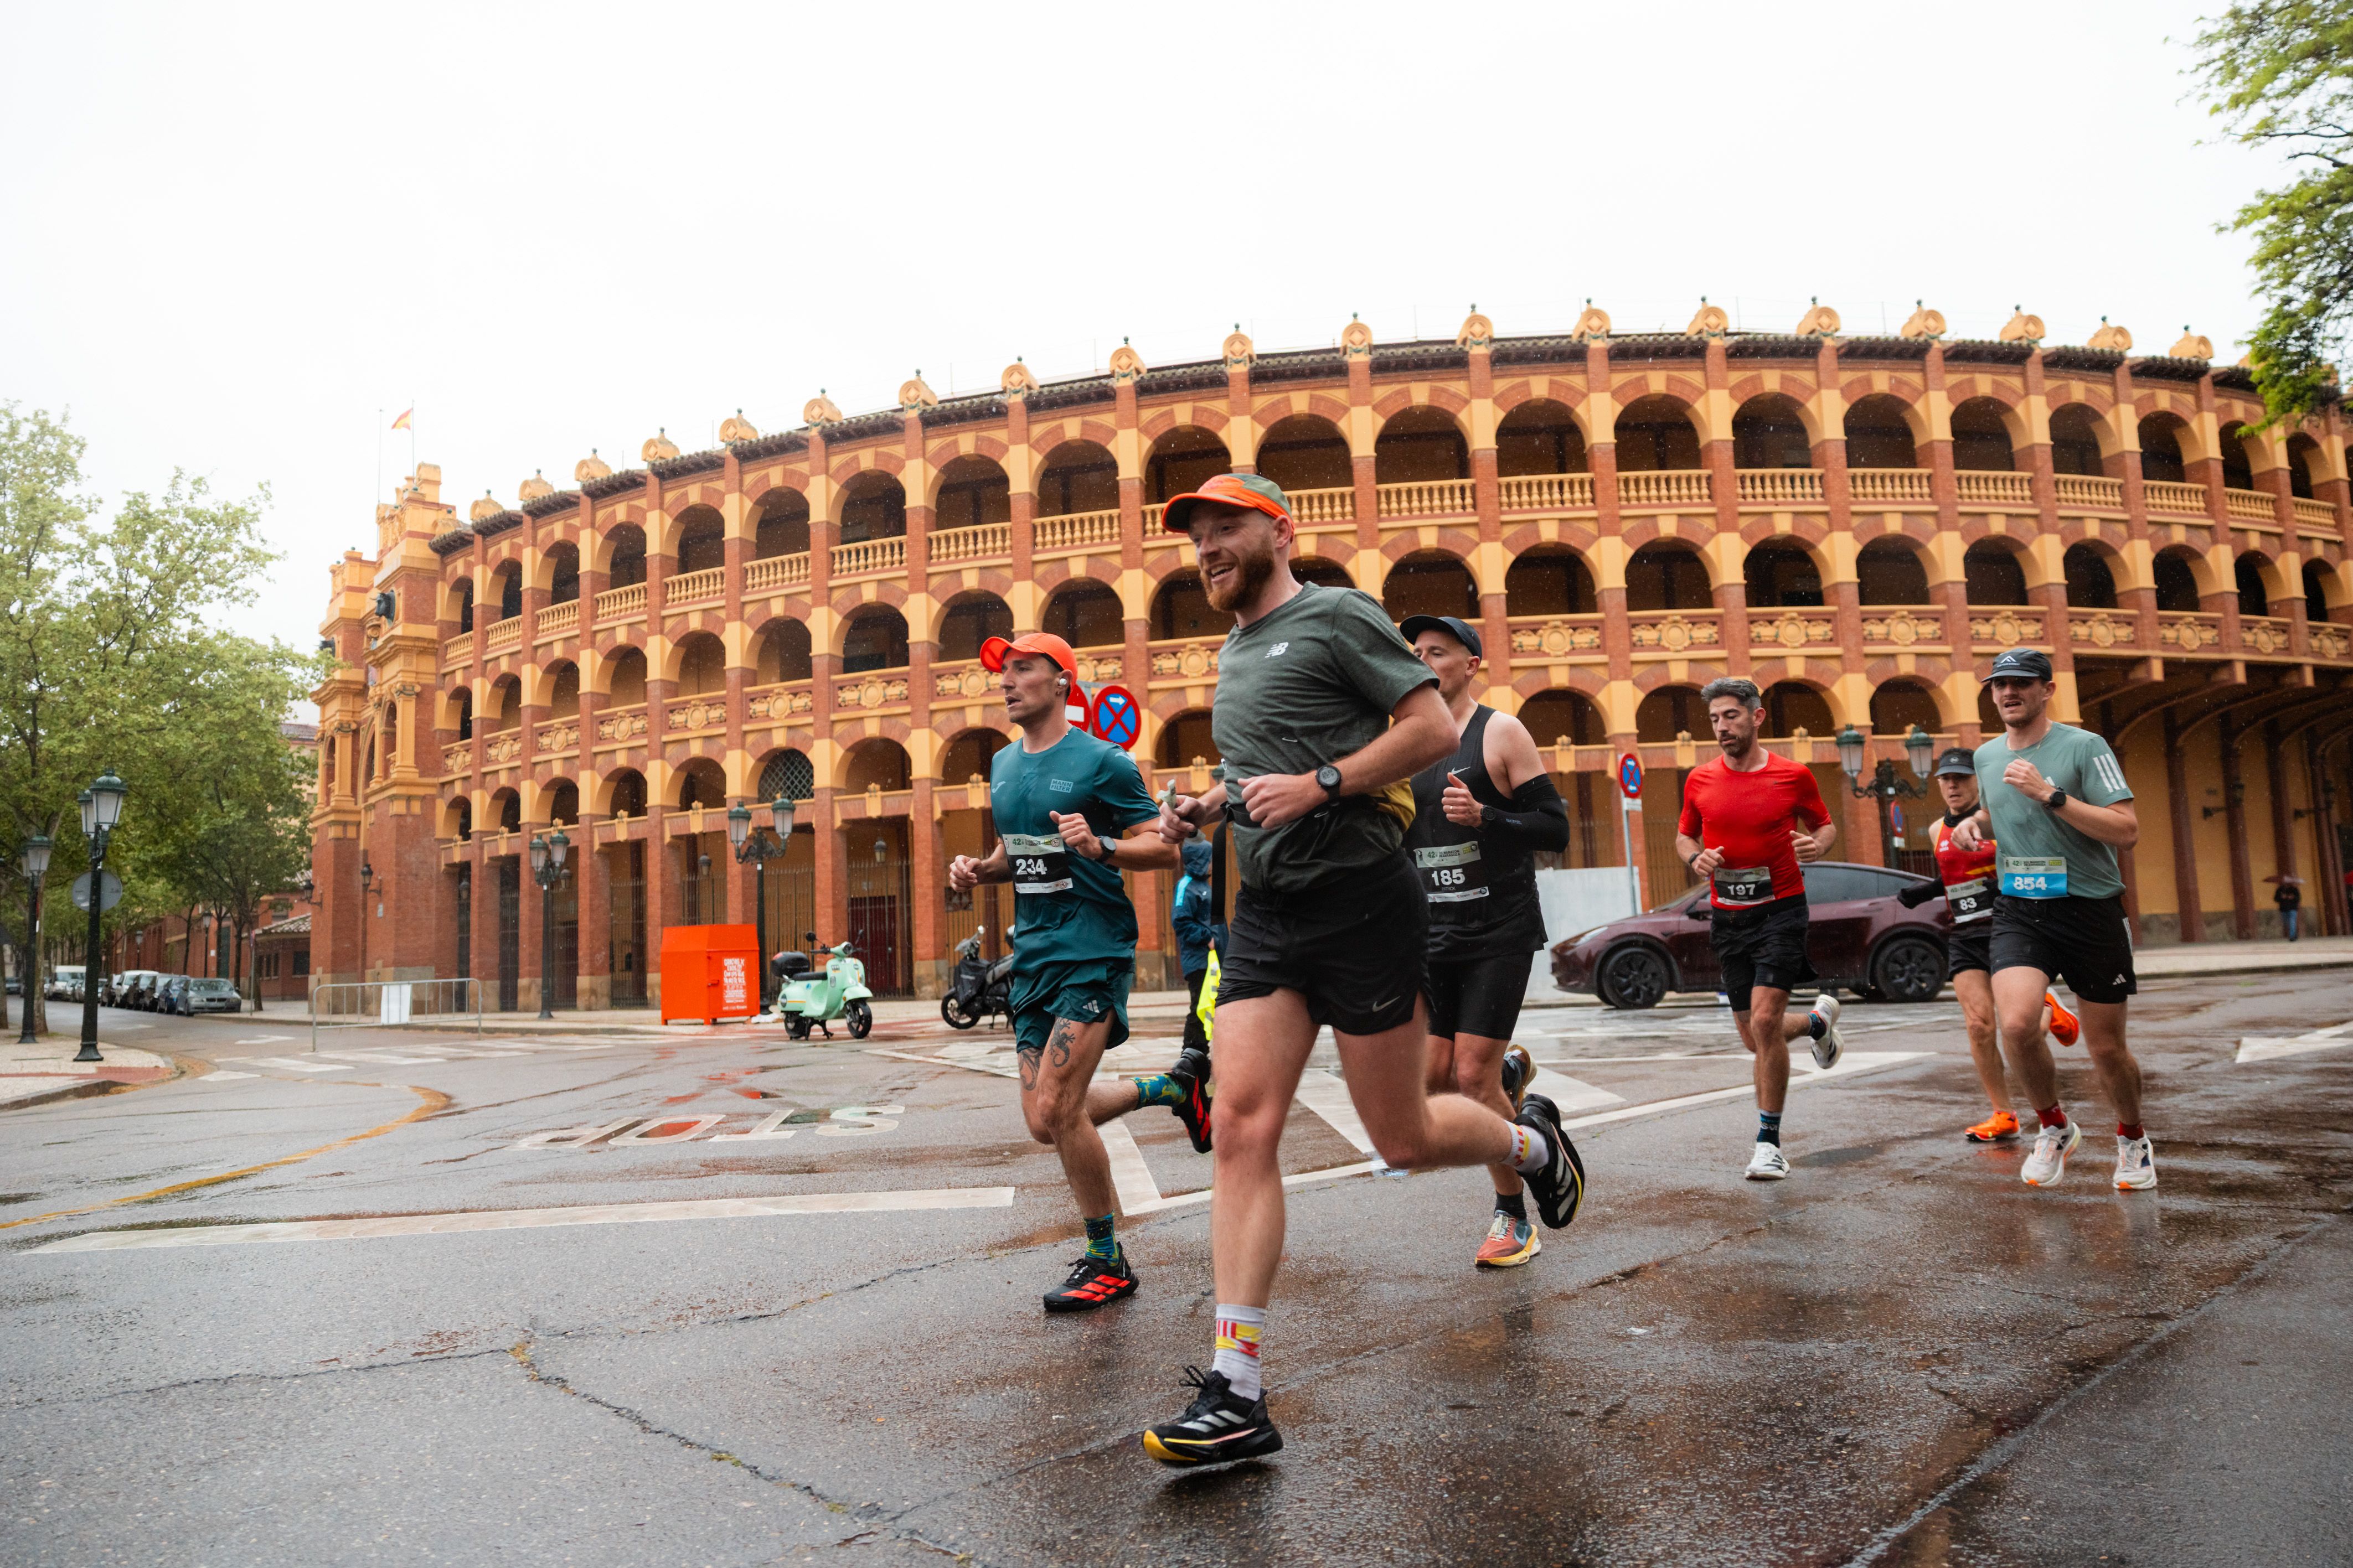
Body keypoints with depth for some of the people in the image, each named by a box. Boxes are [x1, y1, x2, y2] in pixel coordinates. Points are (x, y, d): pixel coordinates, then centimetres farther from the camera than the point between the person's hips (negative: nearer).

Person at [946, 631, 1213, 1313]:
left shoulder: (1101, 761, -8)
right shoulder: (1002, 765, 14)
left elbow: (1165, 847, -8)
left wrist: (1100, 845, -26)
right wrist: (978, 870, 5)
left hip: (1094, 950, -8)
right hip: (1033, 953, 8)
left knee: (1057, 1111, -13)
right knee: (1045, 1121, 7)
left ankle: (1107, 1263, 7)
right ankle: (1172, 1087, 31)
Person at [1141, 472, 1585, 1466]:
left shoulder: (1335, 616, -4)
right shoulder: (1232, 654, 20)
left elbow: (1434, 729, -11)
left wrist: (1317, 786, -20)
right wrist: (1206, 807, 11)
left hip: (1360, 901, -6)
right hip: (1265, 915, 7)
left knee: (1404, 1139, 5)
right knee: (1241, 1127, -7)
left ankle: (1533, 1141, 39)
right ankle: (1236, 1395, -5)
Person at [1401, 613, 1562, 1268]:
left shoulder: (1500, 732, -6)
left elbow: (1556, 830, -10)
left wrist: (1484, 816, -24)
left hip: (1498, 933, -6)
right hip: (1434, 936, 6)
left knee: (1472, 1077, -9)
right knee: (1433, 1079, 3)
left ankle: (1513, 1217, 10)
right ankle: (1511, 1070, 36)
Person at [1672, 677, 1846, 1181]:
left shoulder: (1793, 775, -4)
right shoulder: (1700, 780, 3)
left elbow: (1826, 824, 10)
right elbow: (1684, 836, 16)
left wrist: (1817, 845, -13)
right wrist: (1696, 858, -7)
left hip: (1780, 911, -4)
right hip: (1727, 916, 4)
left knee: (1765, 1021, -17)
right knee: (1754, 1038, 10)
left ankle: (1769, 1140, -3)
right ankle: (1818, 1021, 44)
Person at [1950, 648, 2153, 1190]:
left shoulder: (2084, 747, -8)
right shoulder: (1987, 756, 9)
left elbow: (2127, 829, -15)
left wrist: (2051, 794, -23)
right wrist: (1974, 823, 7)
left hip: (2090, 908, -3)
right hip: (2018, 911, 3)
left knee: (2106, 1047, 7)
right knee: (2017, 1023, -20)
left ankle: (2133, 1138, 36)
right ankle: (2054, 1128, 6)